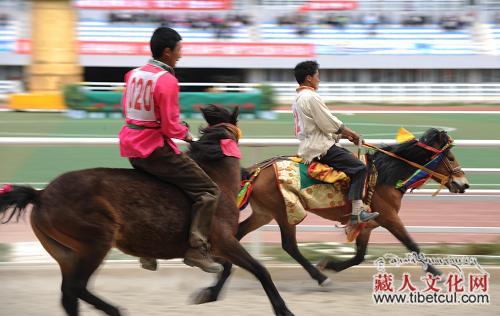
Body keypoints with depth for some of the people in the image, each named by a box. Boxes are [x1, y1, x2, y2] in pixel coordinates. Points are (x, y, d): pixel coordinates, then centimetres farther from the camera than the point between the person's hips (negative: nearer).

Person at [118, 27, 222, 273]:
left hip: (130, 145, 9)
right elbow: (171, 127, -19)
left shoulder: (133, 74, 8)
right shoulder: (167, 80, -17)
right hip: (155, 148, -9)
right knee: (209, 191, -4)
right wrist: (184, 133, 1)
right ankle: (197, 249, -10)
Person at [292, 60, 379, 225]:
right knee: (359, 168, -15)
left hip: (308, 147, 11)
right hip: (320, 149, -11)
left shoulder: (298, 98, 18)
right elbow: (331, 124, -15)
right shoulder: (311, 97, -15)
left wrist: (343, 134, 15)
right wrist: (351, 134, 0)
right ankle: (356, 213, -22)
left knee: (350, 155, 22)